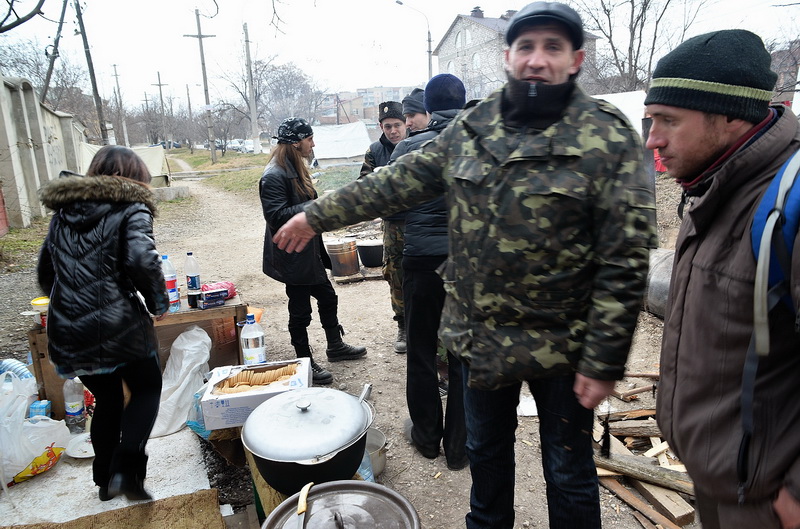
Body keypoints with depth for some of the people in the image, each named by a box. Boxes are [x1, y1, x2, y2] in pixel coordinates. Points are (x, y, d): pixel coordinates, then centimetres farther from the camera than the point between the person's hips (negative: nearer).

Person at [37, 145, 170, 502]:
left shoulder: (63, 212, 15)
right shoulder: (131, 210, -5)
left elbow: (45, 274, 20)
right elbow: (142, 261, -21)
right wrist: (158, 303, -7)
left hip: (68, 333, 6)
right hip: (120, 327, -6)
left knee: (106, 400, 23)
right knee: (147, 390, 15)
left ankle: (105, 478, 34)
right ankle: (126, 469, 1)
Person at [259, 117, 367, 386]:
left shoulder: (296, 168, 12)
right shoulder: (274, 176, -20)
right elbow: (276, 215, -27)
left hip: (309, 251, 10)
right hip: (292, 256, -10)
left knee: (327, 297, 20)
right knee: (300, 311, 3)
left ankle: (335, 346, 39)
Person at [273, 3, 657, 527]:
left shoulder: (608, 138, -14)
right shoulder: (473, 126, 1)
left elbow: (625, 263, -15)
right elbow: (402, 181, 7)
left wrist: (604, 361, -16)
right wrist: (319, 214, 8)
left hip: (560, 347, -4)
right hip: (480, 336, 5)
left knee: (569, 473, 15)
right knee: (486, 449, 25)